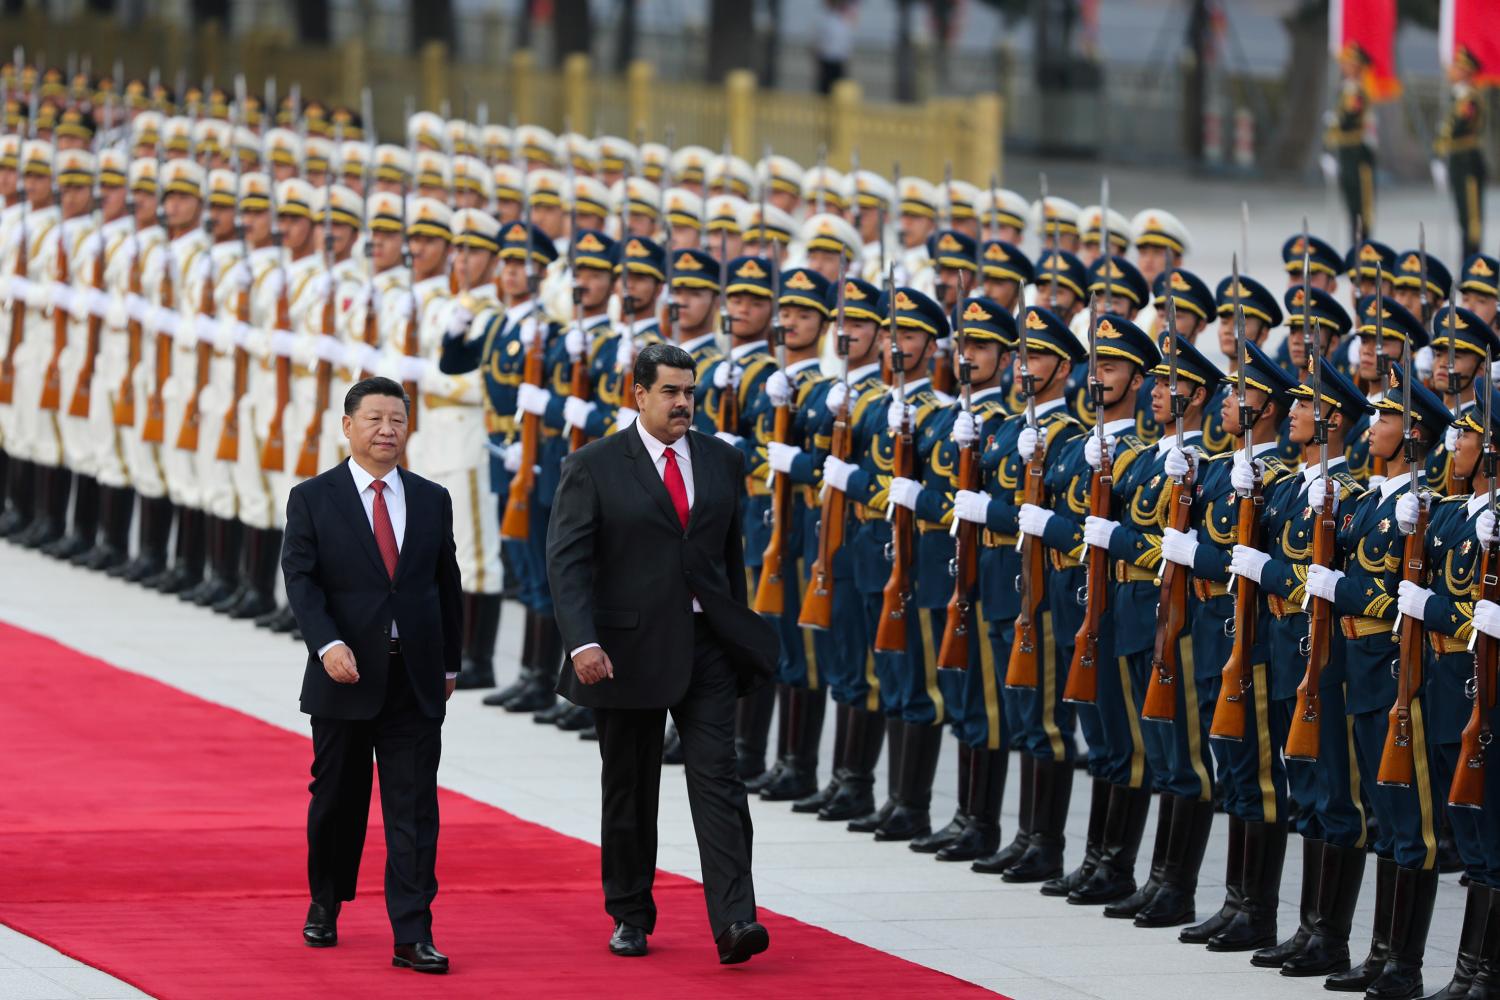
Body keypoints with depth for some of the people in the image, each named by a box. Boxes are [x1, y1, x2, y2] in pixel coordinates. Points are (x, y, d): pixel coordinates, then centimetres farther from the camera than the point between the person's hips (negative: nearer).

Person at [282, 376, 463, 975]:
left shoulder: (431, 500, 9)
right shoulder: (313, 498, 0)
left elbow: (447, 584, 14)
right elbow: (301, 580, -8)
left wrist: (449, 662, 14)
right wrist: (328, 644, -22)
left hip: (415, 679, 2)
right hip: (345, 677, -2)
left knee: (414, 810, -4)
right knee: (337, 801, 10)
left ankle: (413, 936, -7)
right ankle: (325, 906, 33)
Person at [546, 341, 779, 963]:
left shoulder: (722, 462, 9)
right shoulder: (594, 467, -4)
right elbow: (565, 560, -9)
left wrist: (739, 633, 15)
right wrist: (582, 642, -20)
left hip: (707, 646, 2)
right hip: (629, 649, -2)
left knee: (718, 779, -9)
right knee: (630, 789, 9)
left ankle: (734, 922, -17)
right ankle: (630, 917, 22)